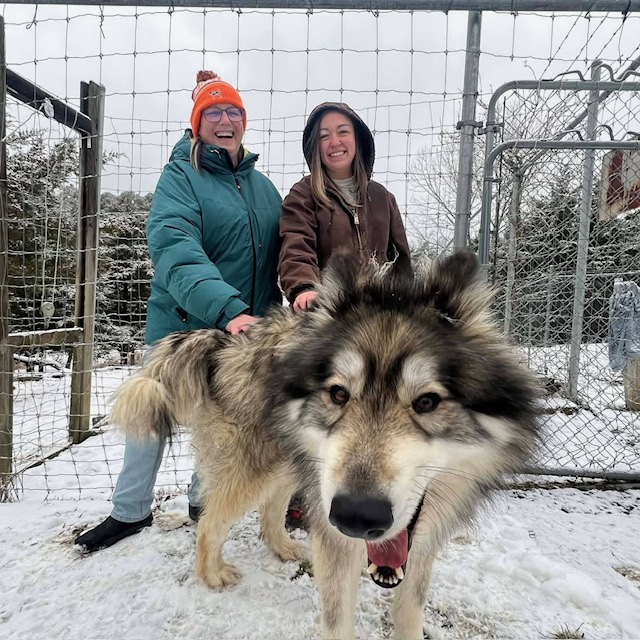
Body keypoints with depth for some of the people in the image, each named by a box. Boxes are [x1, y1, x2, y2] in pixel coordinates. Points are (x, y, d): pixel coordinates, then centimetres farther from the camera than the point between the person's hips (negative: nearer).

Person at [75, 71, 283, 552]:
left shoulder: (263, 185, 10)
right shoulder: (180, 177, -7)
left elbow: (277, 255, 12)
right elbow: (176, 252, -24)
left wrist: (271, 315, -2)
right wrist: (228, 309, -38)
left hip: (247, 329, 4)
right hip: (182, 324, -4)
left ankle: (203, 499, 38)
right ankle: (130, 510, 31)